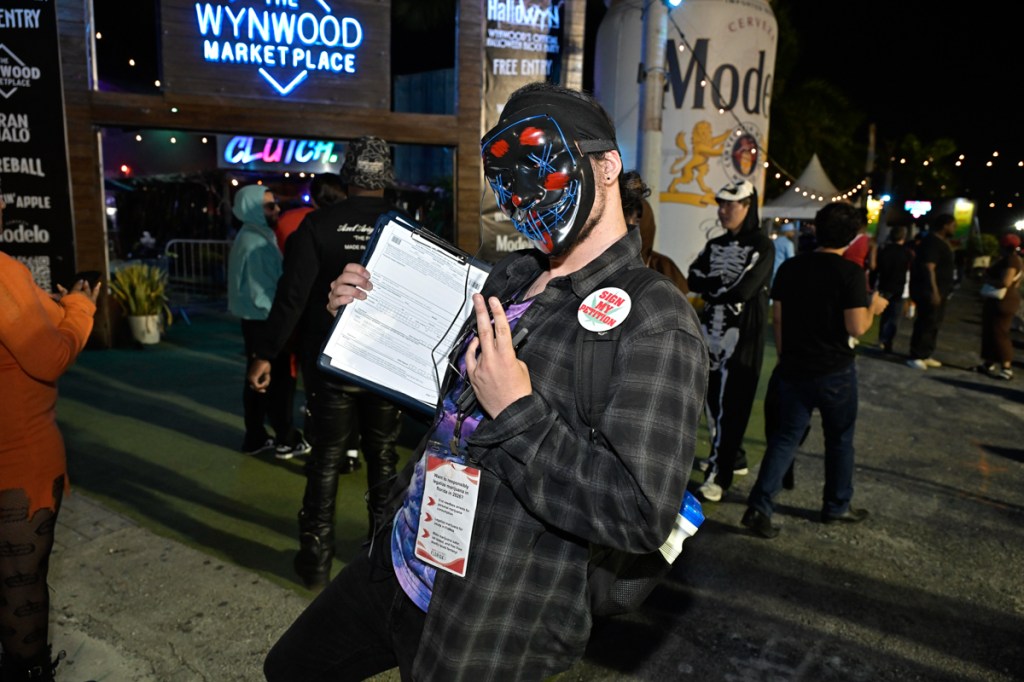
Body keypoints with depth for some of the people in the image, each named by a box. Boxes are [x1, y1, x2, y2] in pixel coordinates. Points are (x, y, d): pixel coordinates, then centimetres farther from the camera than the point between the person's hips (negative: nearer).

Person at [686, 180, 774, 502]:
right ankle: (733, 456, 30)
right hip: (711, 331, 6)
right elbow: (693, 279, -1)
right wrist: (726, 283, -13)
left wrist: (710, 288, -5)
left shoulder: (762, 246, -6)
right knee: (712, 399, 12)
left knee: (730, 403, -5)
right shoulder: (715, 245, 13)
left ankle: (719, 475, -2)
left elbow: (745, 289, -18)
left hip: (742, 334, -6)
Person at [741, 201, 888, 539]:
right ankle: (837, 507, 29)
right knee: (839, 440, 16)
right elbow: (857, 327, -17)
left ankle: (759, 506, -1)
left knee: (784, 438, 9)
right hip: (835, 372, -3)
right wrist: (873, 308, 3)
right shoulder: (850, 272, -13)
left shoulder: (790, 267, 1)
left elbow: (777, 318, 6)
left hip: (794, 369, 4)